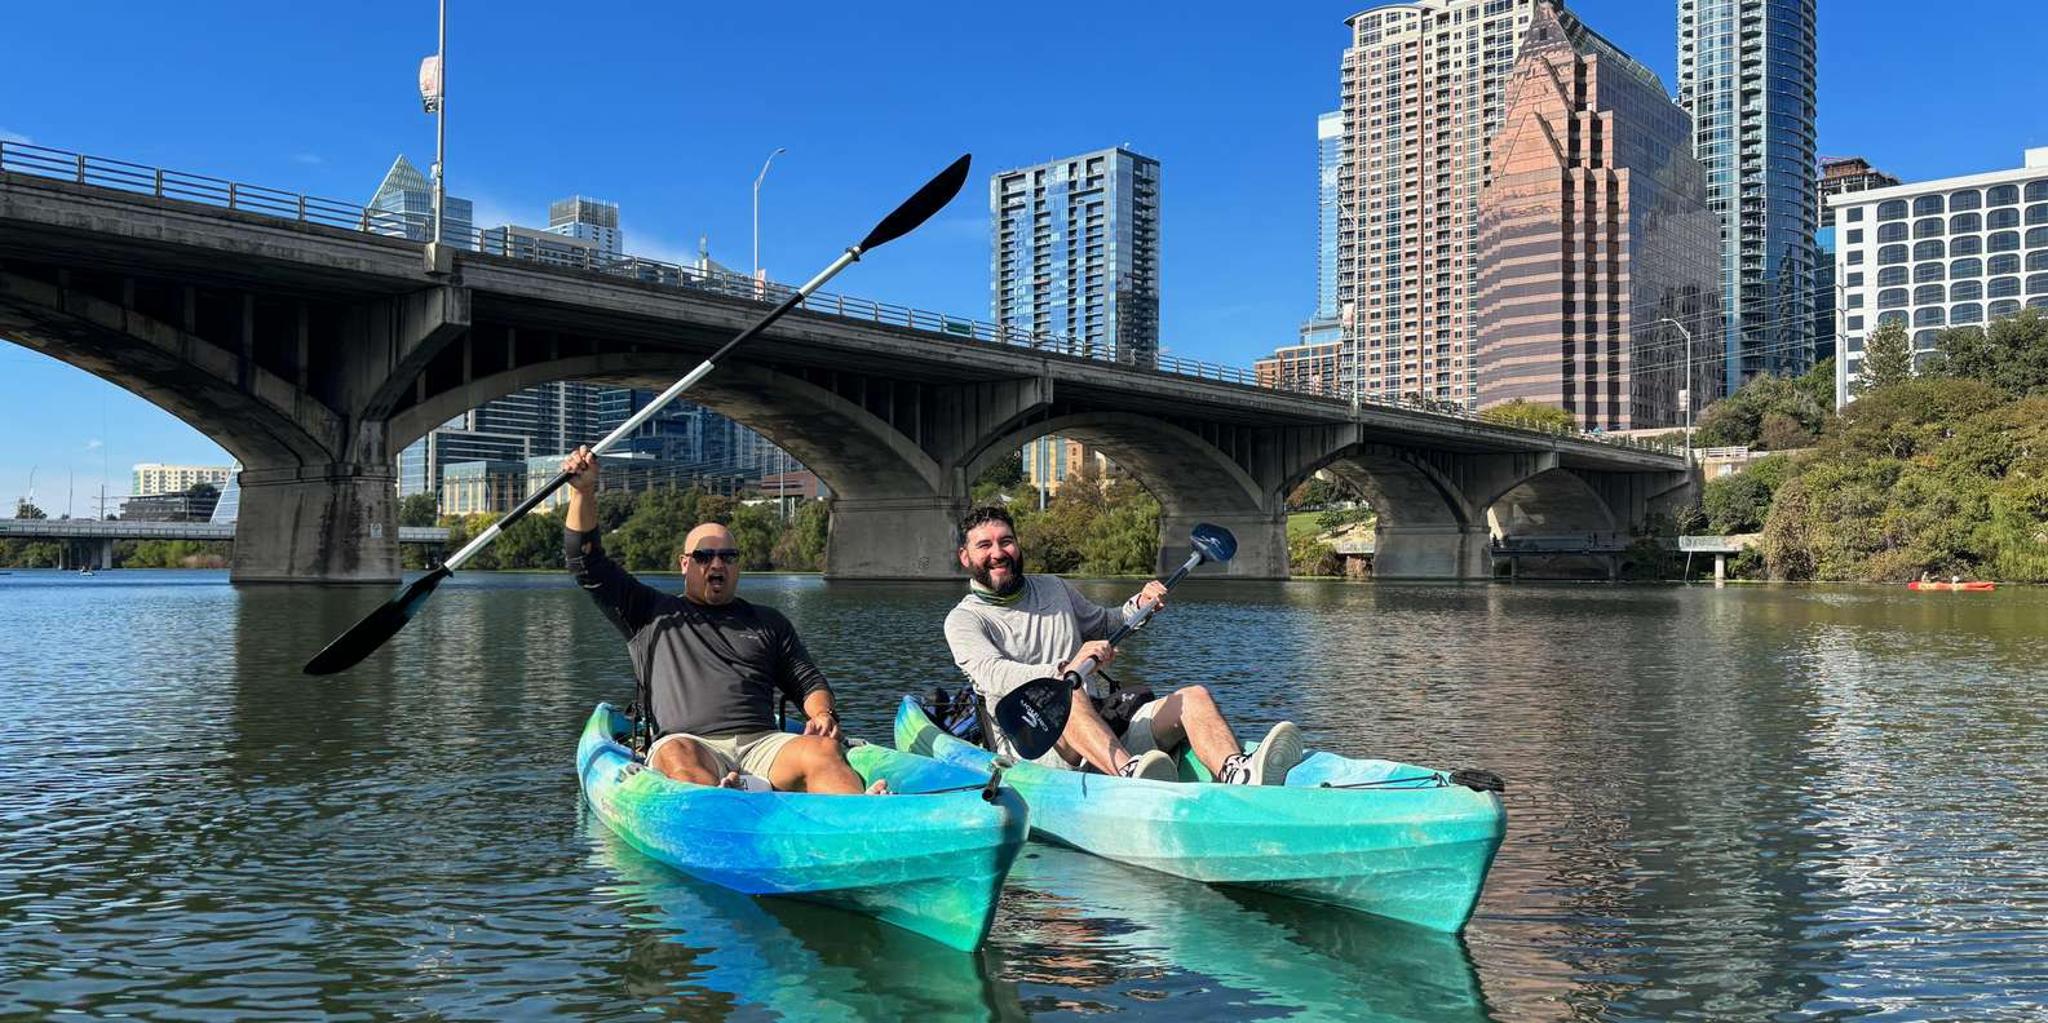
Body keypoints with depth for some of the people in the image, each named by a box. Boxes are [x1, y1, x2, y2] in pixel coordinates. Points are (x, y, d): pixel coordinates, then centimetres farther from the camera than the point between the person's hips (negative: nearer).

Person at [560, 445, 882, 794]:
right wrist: (584, 492, 5)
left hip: (763, 742, 2)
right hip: (691, 743, -1)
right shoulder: (652, 614, 23)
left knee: (823, 750, -32)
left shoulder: (768, 622, 28)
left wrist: (823, 714, 0)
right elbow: (587, 564, 17)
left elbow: (808, 682, 24)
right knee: (676, 755, -40)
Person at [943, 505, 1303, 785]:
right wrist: (1063, 670, -32)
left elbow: (1104, 627, 37)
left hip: (1106, 723, 6)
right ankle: (1132, 776, -66)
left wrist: (1138, 606, 16)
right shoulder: (964, 619, 3)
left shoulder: (1053, 588, 22)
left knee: (1193, 696, -16)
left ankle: (1239, 775, -48)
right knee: (1067, 695, -38)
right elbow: (994, 675, -16)